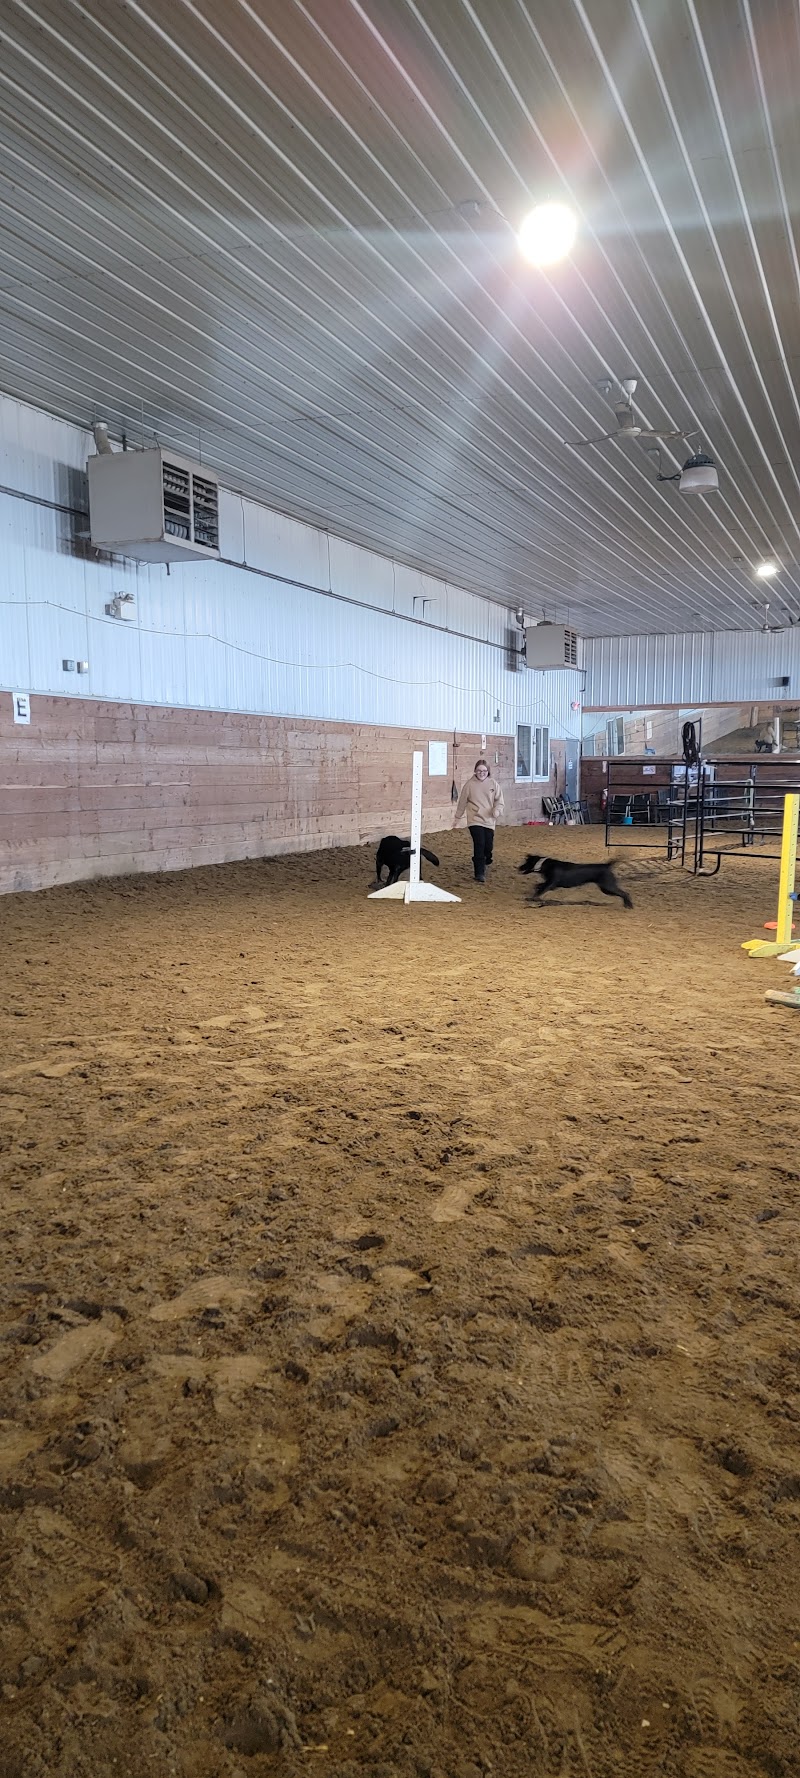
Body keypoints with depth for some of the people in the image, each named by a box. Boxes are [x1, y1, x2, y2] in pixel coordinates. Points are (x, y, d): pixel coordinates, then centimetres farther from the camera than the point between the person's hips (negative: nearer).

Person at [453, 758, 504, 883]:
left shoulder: (493, 783, 1)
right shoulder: (470, 784, -2)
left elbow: (499, 801, 5)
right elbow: (462, 802, 6)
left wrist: (497, 810, -16)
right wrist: (457, 817, 12)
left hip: (489, 820, 3)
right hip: (475, 820, -2)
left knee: (488, 846, 6)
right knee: (479, 845, -13)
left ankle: (483, 864, 37)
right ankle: (480, 873, -8)